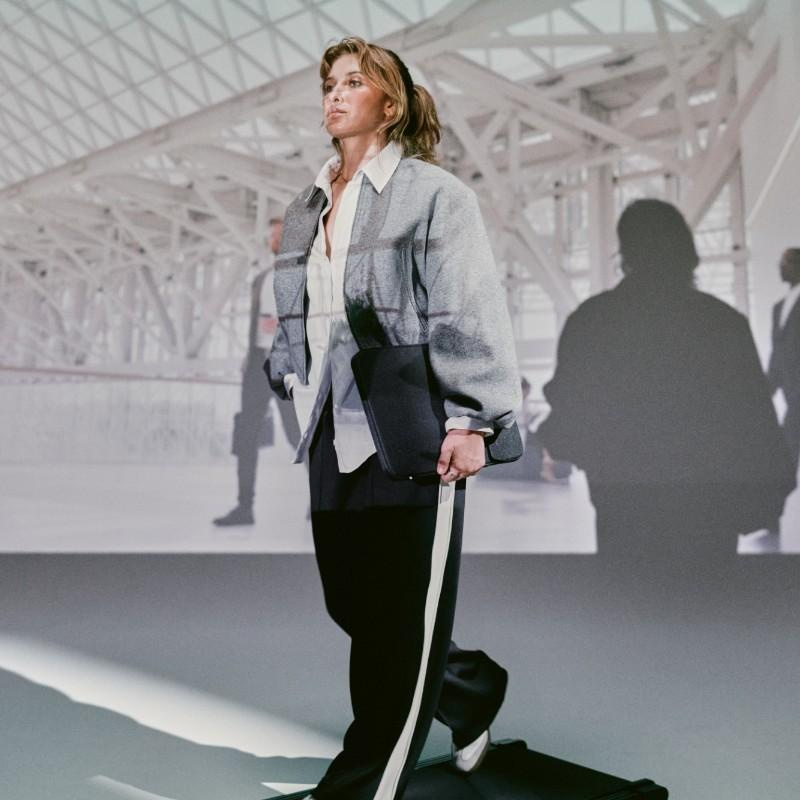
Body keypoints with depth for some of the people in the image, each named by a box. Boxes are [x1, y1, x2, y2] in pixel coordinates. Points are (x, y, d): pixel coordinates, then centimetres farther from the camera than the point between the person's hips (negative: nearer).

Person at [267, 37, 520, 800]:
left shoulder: (432, 193, -3)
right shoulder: (305, 210, 17)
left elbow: (470, 315, -11)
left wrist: (468, 421, -18)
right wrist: (296, 384, 9)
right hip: (334, 434, 7)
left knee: (401, 627, 1)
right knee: (348, 603, 14)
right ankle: (472, 691, 39)